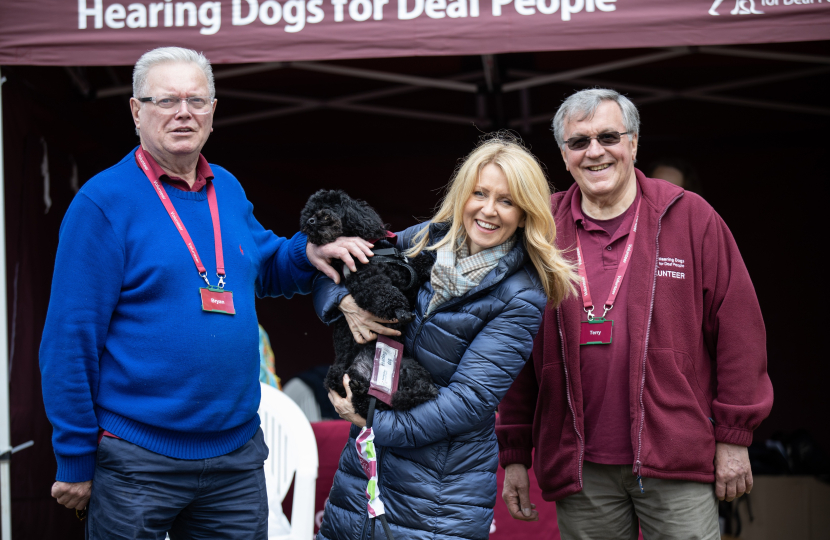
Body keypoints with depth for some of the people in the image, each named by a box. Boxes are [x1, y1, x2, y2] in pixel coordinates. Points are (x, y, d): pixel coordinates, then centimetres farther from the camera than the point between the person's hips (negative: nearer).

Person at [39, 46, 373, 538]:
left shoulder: (228, 190, 9)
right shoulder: (103, 202, -11)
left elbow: (262, 270, 25)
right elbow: (70, 340, -12)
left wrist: (308, 251, 2)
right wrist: (76, 461, -12)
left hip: (237, 447, 6)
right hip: (139, 458, -6)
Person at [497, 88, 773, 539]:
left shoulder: (690, 217, 1)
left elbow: (738, 327, 0)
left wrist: (734, 436, -3)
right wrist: (514, 455, 6)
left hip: (677, 466, -2)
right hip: (581, 469, 2)